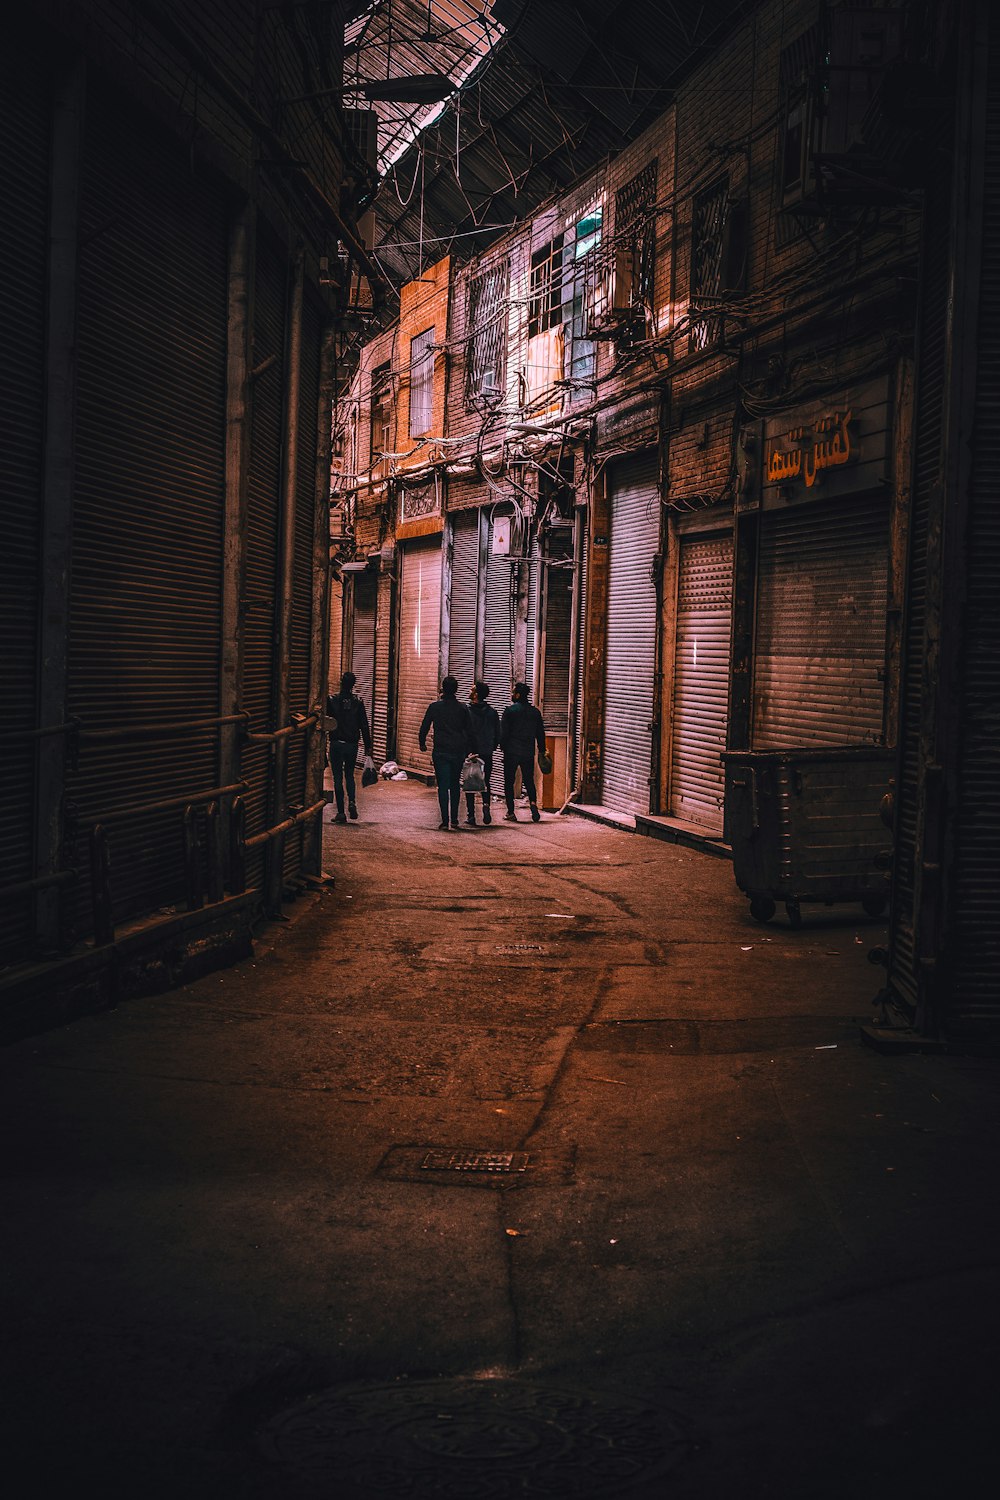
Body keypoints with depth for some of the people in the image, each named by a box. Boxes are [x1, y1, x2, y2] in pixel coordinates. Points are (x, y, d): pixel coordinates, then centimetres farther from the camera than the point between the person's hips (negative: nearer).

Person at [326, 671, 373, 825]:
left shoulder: (331, 700, -6)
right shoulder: (357, 702, 0)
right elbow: (364, 726, 0)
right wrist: (368, 746, 7)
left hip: (336, 744, -2)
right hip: (352, 744, 2)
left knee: (338, 777, 3)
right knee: (350, 775, 19)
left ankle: (341, 812, 0)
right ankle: (351, 802, -5)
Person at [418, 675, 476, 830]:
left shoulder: (435, 707, -3)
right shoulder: (462, 708, 0)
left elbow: (423, 729, 1)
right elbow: (470, 732, 2)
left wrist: (422, 743, 19)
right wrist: (471, 751, 11)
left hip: (440, 752, -2)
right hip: (458, 752, 2)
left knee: (443, 786, 0)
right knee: (455, 785, 15)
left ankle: (445, 820, -7)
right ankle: (454, 819, 14)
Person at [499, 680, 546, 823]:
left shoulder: (509, 711, -7)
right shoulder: (535, 712, 6)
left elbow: (503, 733, -8)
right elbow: (540, 733, 9)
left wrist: (503, 748, 4)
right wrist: (541, 751, 16)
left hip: (511, 752, -3)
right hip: (528, 753, 3)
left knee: (509, 782, 6)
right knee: (529, 781, 12)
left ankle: (511, 812, 4)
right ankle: (533, 802, -14)